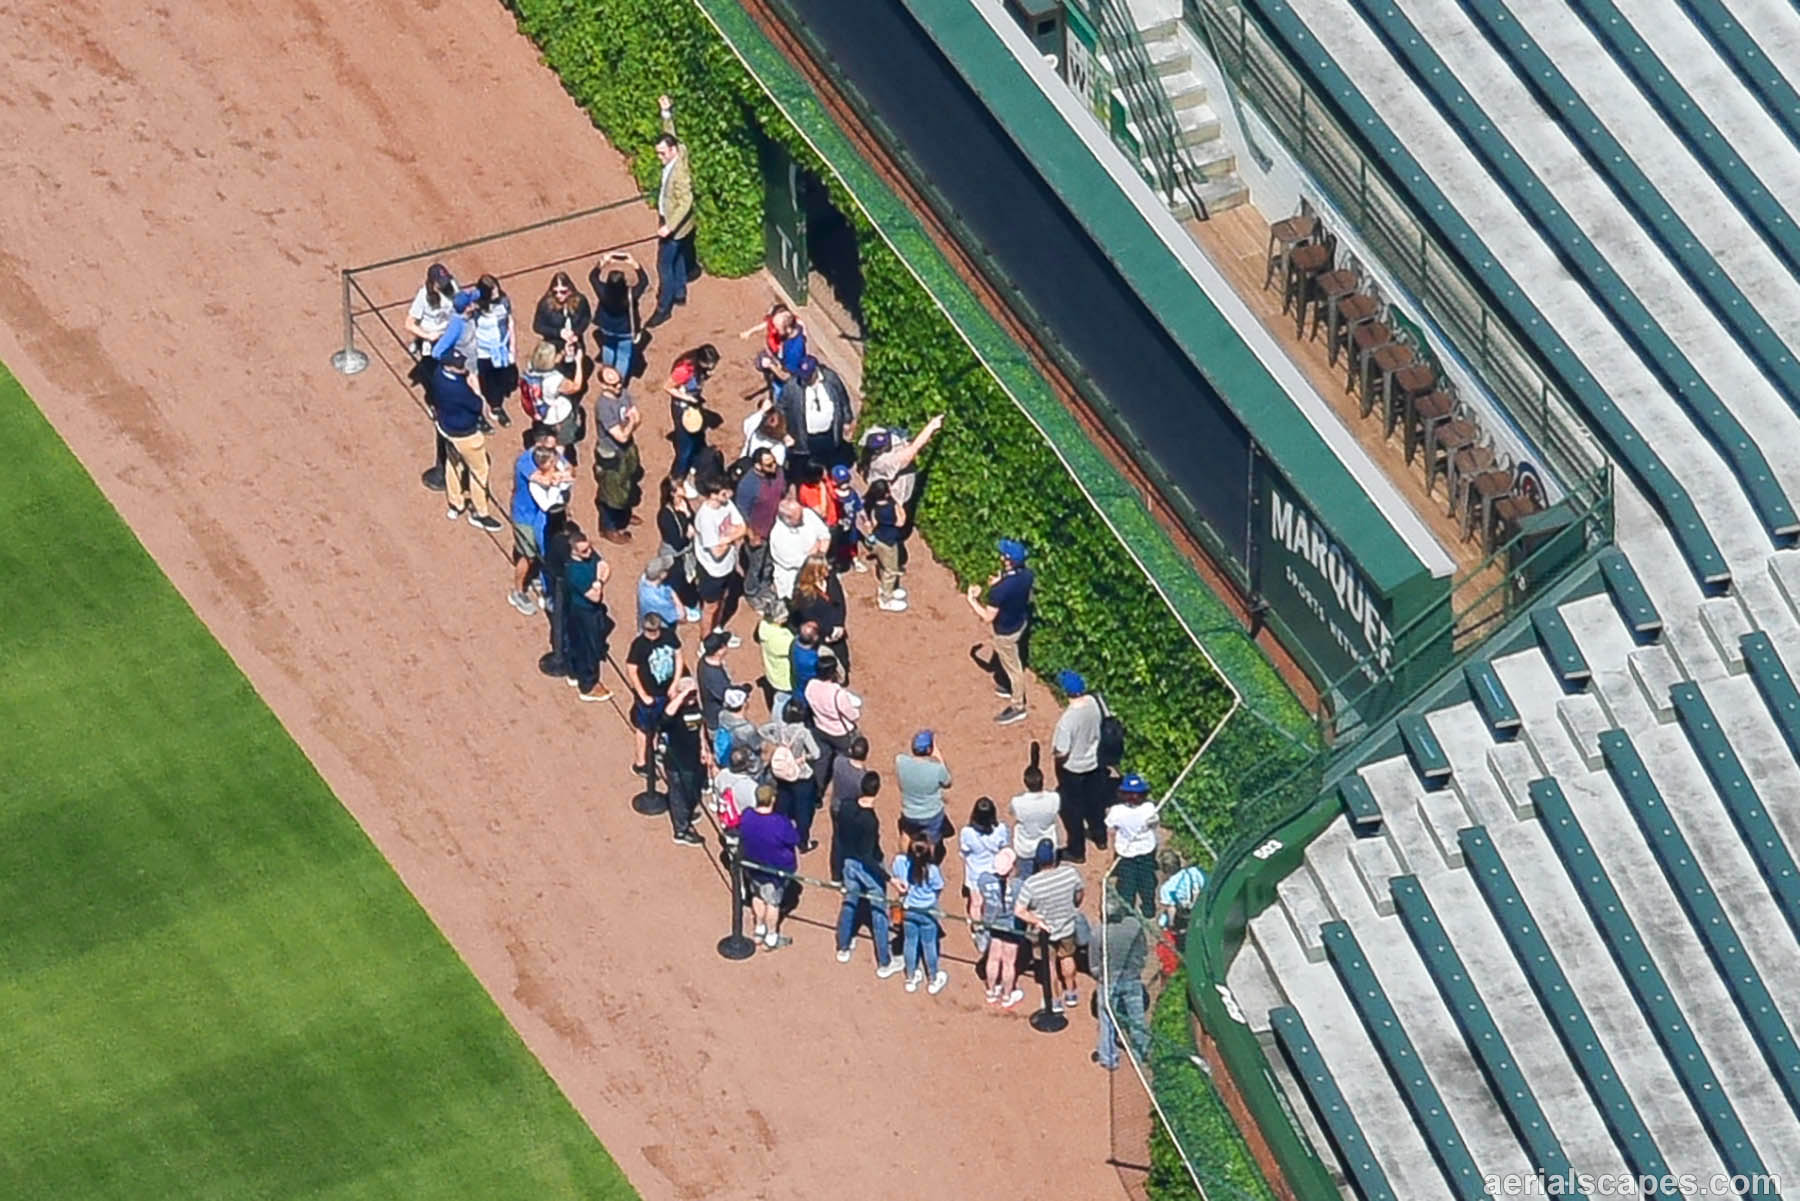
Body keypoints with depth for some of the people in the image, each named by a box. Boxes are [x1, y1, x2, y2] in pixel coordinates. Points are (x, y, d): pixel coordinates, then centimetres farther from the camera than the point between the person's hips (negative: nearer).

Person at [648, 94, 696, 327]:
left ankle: (663, 308, 6)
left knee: (664, 264, -2)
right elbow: (670, 134, 13)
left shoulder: (680, 172, -34)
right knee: (677, 258, 26)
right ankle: (679, 292, 43)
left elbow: (686, 203, -34)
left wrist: (669, 227, -34)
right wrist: (667, 113, 6)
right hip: (670, 221, 10)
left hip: (674, 224, -10)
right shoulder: (675, 156, -8)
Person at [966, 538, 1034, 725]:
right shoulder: (1027, 575, -18)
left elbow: (988, 617, -27)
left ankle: (1017, 707, 36)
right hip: (1020, 621, 7)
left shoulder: (999, 590, -39)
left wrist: (972, 600, -15)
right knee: (1008, 660, 33)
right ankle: (1007, 686, 58)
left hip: (1006, 632, -7)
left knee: (1012, 667, 15)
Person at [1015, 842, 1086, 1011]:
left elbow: (1018, 911, -30)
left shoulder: (1031, 884, -33)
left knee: (1048, 964, 23)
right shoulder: (1070, 873, -26)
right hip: (1067, 927, 2)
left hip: (1044, 931, -2)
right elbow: (1080, 894, -6)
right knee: (1067, 957, 29)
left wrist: (1037, 921, -15)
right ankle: (1070, 994, 49)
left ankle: (1052, 1002, 40)